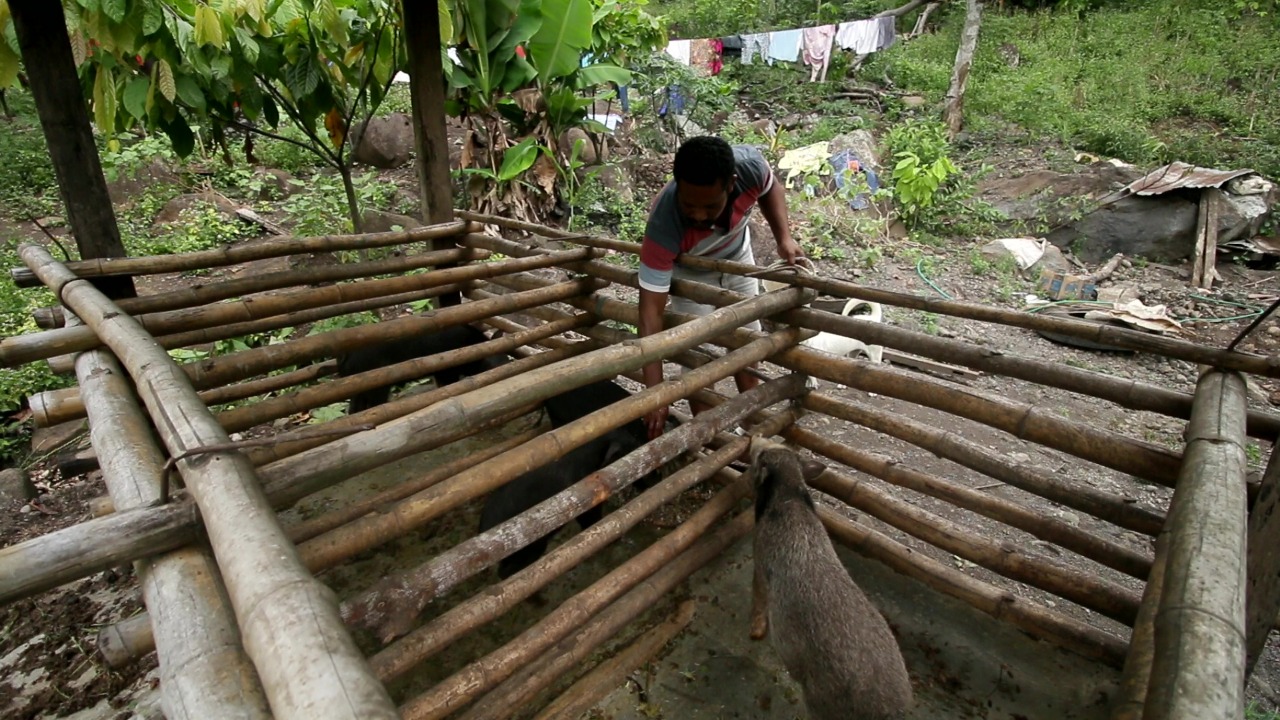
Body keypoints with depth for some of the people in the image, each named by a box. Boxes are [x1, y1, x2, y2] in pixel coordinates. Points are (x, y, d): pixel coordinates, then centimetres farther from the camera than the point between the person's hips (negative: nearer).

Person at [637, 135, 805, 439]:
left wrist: (784, 238, -25)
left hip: (737, 255, 4)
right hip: (688, 269, -4)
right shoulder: (664, 226, -46)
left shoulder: (750, 165, -38)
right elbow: (651, 311, -44)